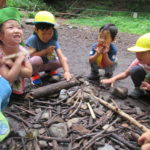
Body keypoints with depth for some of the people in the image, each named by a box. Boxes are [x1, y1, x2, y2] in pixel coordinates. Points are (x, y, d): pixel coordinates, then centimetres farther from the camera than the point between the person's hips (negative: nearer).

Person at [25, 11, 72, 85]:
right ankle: (34, 75, -3)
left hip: (46, 63, 4)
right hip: (35, 65, -3)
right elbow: (31, 55, -25)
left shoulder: (53, 40, -17)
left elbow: (61, 57, -26)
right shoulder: (33, 39, -25)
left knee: (64, 60, -15)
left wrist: (66, 72, -40)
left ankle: (50, 70, 15)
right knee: (36, 59, -38)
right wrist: (45, 51, -32)